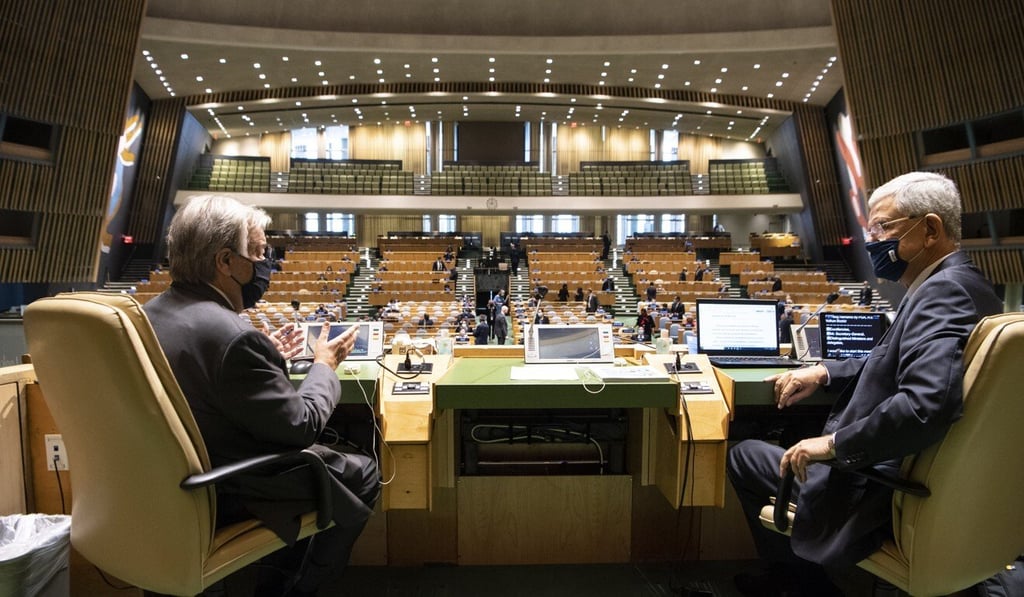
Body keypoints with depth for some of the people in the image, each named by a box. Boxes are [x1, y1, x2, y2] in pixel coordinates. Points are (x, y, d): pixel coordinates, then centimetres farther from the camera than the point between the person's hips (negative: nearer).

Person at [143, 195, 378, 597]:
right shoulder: (233, 337, -32)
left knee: (328, 452, 25)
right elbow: (301, 426, -23)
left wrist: (268, 355, 7)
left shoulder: (151, 313, -4)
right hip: (227, 496, -9)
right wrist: (324, 365, -9)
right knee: (363, 474, 9)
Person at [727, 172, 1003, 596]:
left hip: (884, 493, -10)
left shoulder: (943, 292, -24)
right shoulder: (956, 283, 7)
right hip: (909, 472, 10)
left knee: (743, 455, 4)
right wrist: (825, 372, 3)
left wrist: (834, 444, -25)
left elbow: (926, 404, -37)